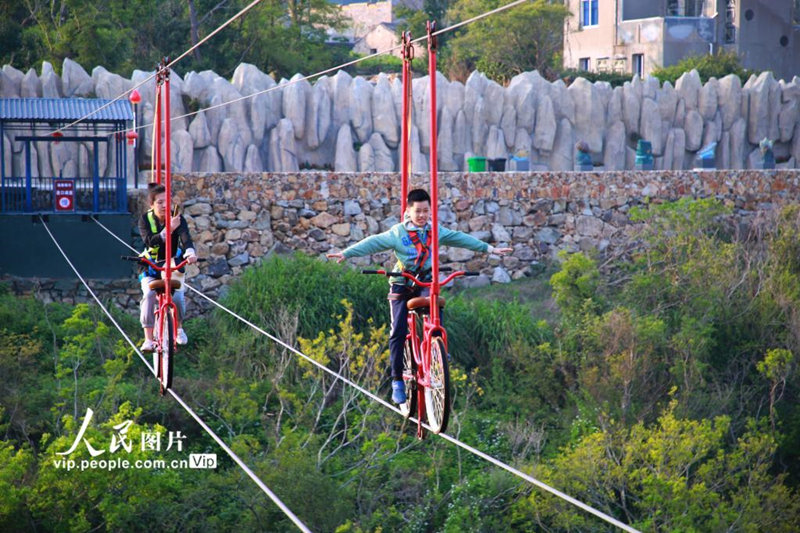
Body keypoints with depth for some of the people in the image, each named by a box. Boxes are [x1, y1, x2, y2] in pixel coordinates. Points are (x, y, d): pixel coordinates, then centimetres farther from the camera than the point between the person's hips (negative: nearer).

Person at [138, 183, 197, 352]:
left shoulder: (178, 219, -12)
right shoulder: (146, 219, -13)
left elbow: (185, 237, -30)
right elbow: (150, 241, -30)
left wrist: (190, 252, -52)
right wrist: (168, 229, -46)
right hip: (151, 266, 0)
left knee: (178, 297, -19)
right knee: (149, 295, -24)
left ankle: (179, 327, 13)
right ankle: (148, 339, -20)